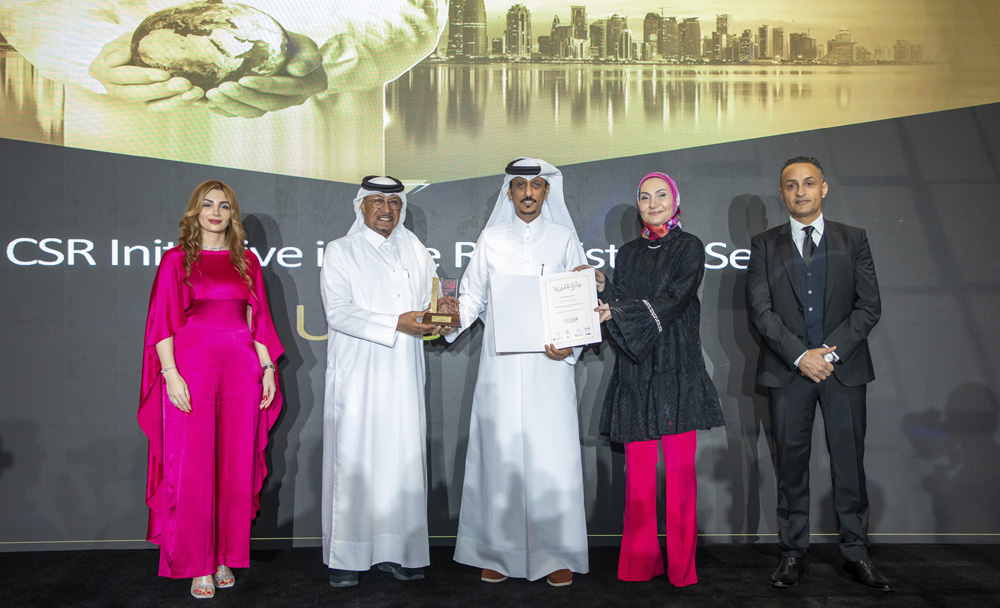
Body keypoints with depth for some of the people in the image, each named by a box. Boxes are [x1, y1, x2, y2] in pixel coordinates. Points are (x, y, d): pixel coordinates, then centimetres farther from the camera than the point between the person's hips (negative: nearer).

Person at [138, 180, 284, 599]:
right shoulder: (176, 259, 5)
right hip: (191, 368, -3)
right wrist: (171, 373, -11)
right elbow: (162, 321, -1)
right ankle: (198, 567, 9)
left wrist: (268, 367, 7)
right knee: (192, 468, -2)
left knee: (237, 467, 5)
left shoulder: (247, 261, 14)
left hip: (241, 368, 3)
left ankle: (226, 559, 18)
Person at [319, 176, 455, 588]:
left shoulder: (414, 250, 16)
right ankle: (345, 558, 5)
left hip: (403, 374, 4)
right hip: (357, 373, -3)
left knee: (404, 458, 2)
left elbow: (430, 299, 15)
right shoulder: (340, 251, 5)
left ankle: (398, 552, 9)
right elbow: (338, 312, -7)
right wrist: (396, 324, -17)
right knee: (353, 458, -3)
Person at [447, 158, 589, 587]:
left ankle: (557, 554, 8)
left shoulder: (565, 239, 8)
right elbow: (473, 295, 10)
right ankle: (498, 552, 13)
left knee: (552, 453, -4)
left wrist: (571, 344, -9)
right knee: (500, 452, 2)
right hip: (500, 364, 1)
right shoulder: (491, 240, 11)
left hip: (548, 364, -1)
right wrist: (454, 317, -11)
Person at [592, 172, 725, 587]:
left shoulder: (689, 248, 4)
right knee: (638, 469, 2)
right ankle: (640, 561, 11)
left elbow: (673, 300, -11)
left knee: (680, 468, -4)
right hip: (635, 374, 3)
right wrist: (603, 289, -9)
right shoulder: (628, 253, 17)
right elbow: (620, 305, 10)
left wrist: (618, 313, -20)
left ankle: (681, 565, 5)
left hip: (677, 371, -3)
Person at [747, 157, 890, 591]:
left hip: (845, 366, 0)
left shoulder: (853, 241, 8)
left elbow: (869, 306, 1)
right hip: (787, 370, 0)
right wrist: (800, 355, -13)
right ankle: (793, 553, 14)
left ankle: (855, 552, 15)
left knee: (849, 461, 3)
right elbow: (760, 311, -2)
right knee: (791, 462, 4)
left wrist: (832, 351, -11)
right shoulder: (764, 245, 7)